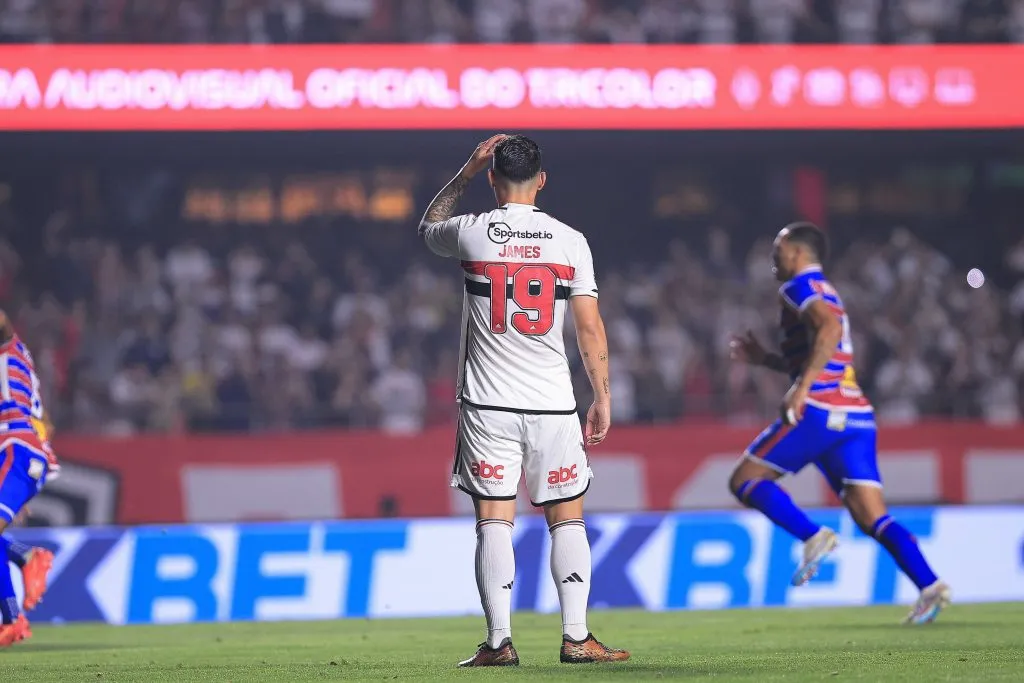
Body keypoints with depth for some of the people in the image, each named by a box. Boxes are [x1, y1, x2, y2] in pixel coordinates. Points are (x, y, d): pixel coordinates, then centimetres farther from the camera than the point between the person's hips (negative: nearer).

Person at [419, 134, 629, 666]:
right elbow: (590, 328, -2)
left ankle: (500, 641, -5)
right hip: (552, 404, 1)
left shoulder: (472, 233, -2)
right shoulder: (569, 240, -1)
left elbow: (428, 226, 23)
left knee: (494, 522, 0)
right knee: (567, 520, 9)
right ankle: (576, 638, 3)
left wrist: (468, 170, 24)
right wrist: (602, 397, 5)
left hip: (487, 405, -1)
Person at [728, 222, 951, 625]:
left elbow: (829, 327, -20)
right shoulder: (826, 294, 28)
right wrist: (765, 359, 35)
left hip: (819, 411, -8)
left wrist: (801, 388, -26)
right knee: (872, 518, 1)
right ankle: (930, 587, -17)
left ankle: (813, 537, -16)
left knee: (744, 480, 2)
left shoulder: (800, 287, 0)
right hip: (856, 414, 8)